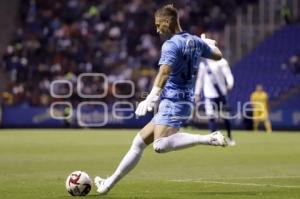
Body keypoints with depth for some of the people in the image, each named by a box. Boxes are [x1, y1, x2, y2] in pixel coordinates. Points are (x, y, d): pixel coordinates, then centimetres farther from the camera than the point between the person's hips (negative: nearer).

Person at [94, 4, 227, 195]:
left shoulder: (171, 45, -12)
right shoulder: (195, 41, 14)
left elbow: (164, 72, -26)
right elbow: (218, 55, 29)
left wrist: (151, 98, -36)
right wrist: (209, 44, 50)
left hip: (172, 102, -10)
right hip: (185, 100, 10)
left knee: (160, 145, -31)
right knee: (139, 141, 14)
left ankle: (209, 138, -32)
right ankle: (109, 183, 18)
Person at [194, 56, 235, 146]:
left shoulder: (222, 62, -1)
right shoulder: (203, 63, 8)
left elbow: (228, 75, -9)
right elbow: (200, 79, 15)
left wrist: (230, 84, -29)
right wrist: (197, 93, 12)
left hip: (221, 93, -2)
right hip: (209, 94, 2)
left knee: (225, 116, 3)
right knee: (211, 116, -10)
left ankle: (229, 137, 21)